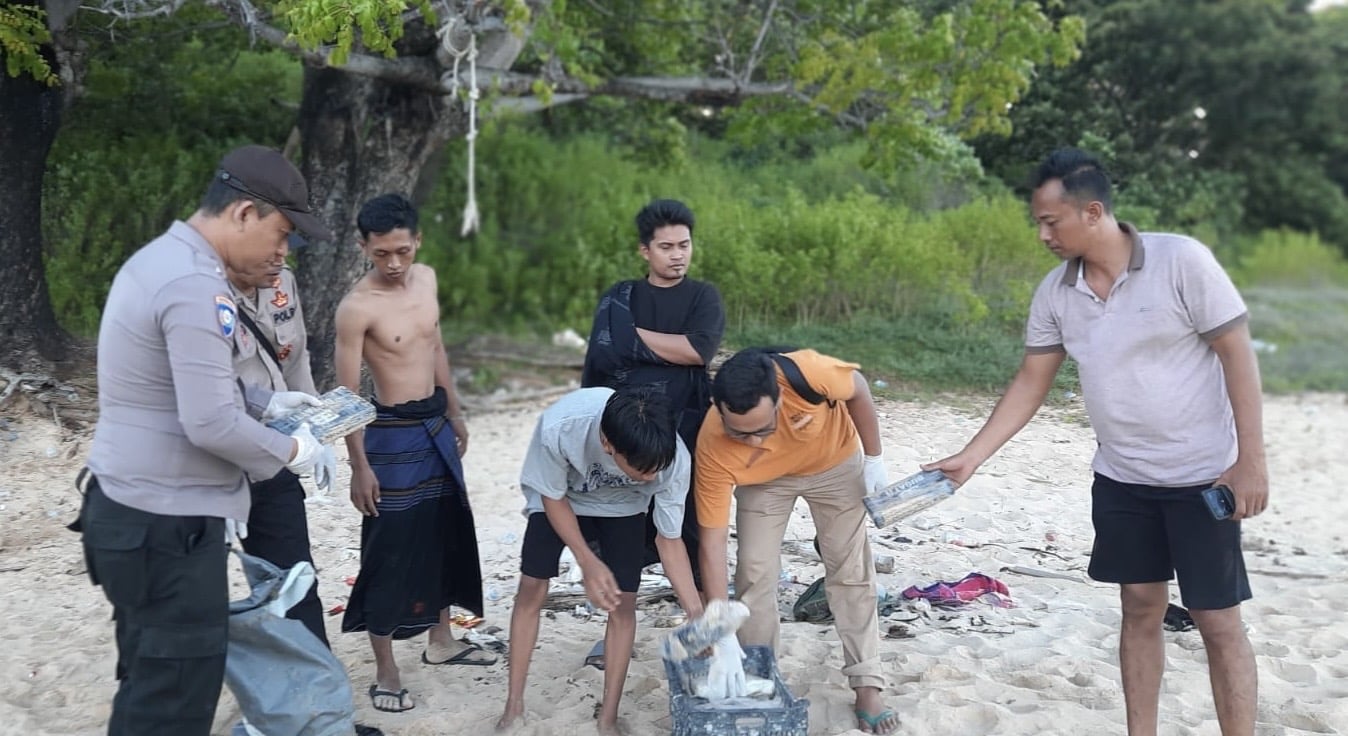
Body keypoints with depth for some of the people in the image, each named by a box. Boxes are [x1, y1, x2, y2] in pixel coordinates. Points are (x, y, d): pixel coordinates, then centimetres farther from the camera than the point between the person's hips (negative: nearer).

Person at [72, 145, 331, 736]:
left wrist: (265, 402, 12)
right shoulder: (196, 287, -21)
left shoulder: (159, 260, 11)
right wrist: (289, 451, -10)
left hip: (133, 508, 10)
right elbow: (211, 425, -25)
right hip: (166, 521, -10)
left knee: (151, 684, 18)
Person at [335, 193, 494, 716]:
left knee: (447, 534, 18)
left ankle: (440, 640, 36)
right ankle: (385, 674, 10)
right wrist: (359, 466, -17)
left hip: (436, 424, 8)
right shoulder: (357, 308, -19)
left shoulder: (426, 279, 1)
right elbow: (347, 394, -16)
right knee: (390, 549, -1)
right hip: (392, 433, -8)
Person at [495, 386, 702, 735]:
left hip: (621, 507, 1)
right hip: (560, 497, -1)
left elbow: (670, 540, -20)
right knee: (531, 589, -4)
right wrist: (587, 562, -29)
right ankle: (513, 706, 11)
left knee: (624, 602, -7)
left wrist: (698, 615, -25)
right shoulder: (559, 427, -44)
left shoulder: (675, 459, -37)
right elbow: (553, 497, -21)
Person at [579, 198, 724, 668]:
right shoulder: (619, 298, 9)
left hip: (686, 432, -1)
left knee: (694, 529, 2)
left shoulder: (703, 297, 6)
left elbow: (700, 348, -13)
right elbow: (604, 353, -4)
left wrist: (636, 335, -7)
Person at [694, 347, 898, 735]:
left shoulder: (807, 373, -43)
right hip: (763, 480, 0)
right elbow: (712, 541, -31)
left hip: (835, 463, 0)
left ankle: (867, 686, 8)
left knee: (851, 570, 0)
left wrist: (873, 458, -12)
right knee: (754, 571, -6)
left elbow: (857, 390, -18)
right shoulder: (713, 449, -37)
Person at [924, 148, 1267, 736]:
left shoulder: (1181, 260, -17)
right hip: (1120, 479, 5)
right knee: (1141, 609, 12)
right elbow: (1030, 384, 4)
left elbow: (1237, 353, -14)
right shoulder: (1055, 292, -2)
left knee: (1218, 621, 2)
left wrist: (1251, 460, -16)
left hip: (1202, 476, -4)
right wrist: (970, 457, -2)